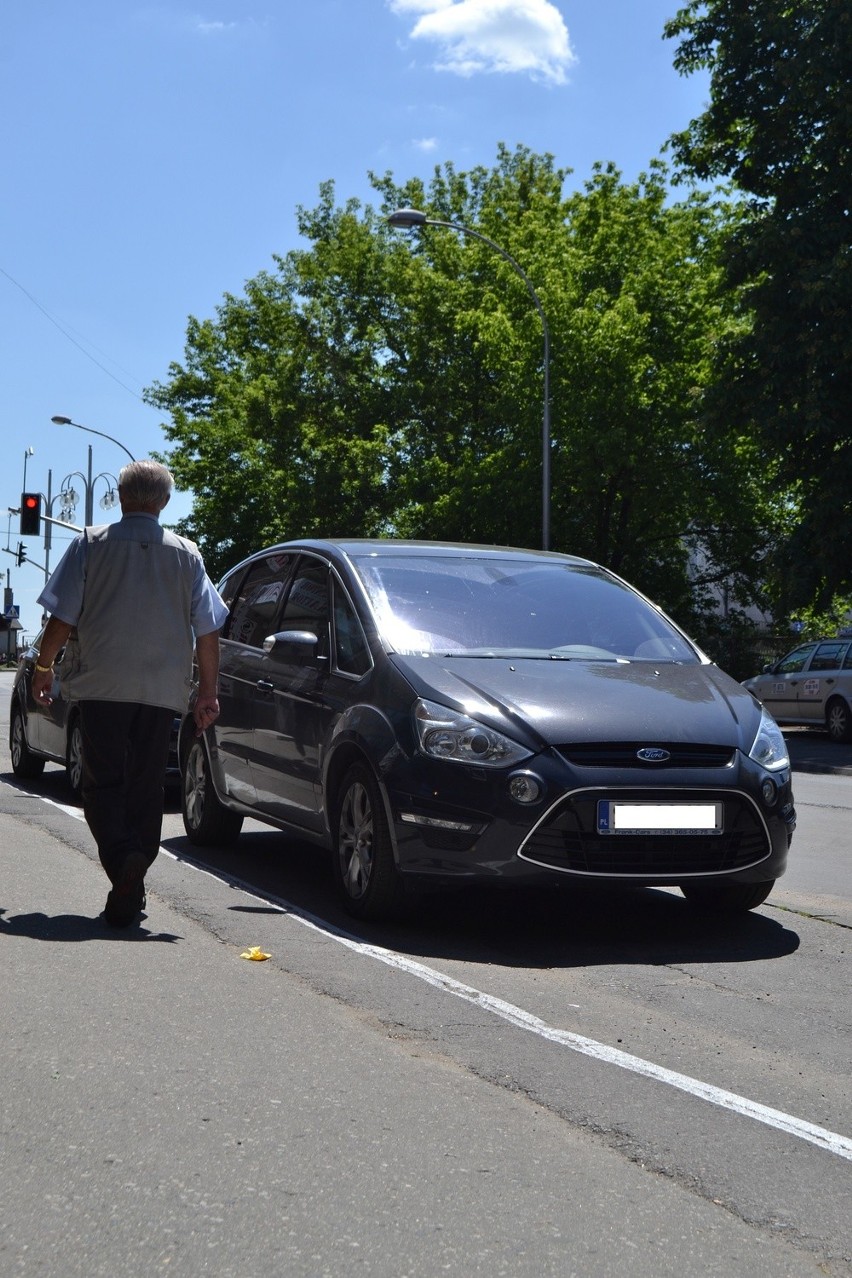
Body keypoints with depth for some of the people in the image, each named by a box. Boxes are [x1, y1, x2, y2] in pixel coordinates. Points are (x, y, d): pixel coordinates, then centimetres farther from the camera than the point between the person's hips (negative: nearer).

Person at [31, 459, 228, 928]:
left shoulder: (91, 544, 0)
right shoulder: (187, 553, 6)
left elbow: (62, 618, -3)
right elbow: (208, 630, 4)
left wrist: (43, 668, 10)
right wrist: (209, 692, 10)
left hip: (101, 683, -2)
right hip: (162, 689, 2)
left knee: (102, 783, 2)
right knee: (146, 788, 9)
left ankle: (122, 857, -24)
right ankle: (130, 893, 10)